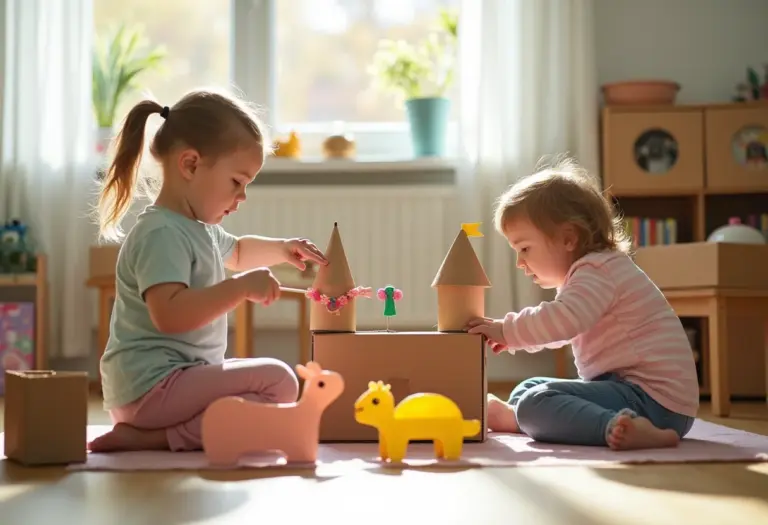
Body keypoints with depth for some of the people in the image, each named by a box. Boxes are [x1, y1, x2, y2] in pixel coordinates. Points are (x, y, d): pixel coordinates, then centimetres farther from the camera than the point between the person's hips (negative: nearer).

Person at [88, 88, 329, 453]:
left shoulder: (200, 228, 16)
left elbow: (235, 252, 39)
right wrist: (241, 287, -29)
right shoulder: (162, 234, -18)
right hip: (153, 386, -11)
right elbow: (169, 314, -32)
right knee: (278, 381, -20)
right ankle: (158, 438, -23)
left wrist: (281, 249, 22)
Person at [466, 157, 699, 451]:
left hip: (651, 398, -11)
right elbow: (559, 329, 34)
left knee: (536, 404, -27)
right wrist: (510, 338, 19)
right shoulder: (598, 271, 21)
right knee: (529, 389, 21)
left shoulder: (596, 271, -13)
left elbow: (563, 320, -32)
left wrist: (507, 329, -19)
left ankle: (617, 428, -40)